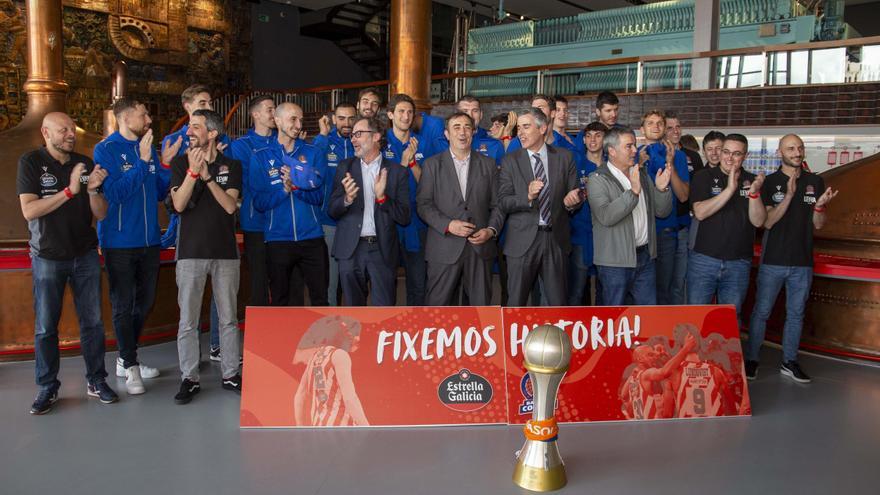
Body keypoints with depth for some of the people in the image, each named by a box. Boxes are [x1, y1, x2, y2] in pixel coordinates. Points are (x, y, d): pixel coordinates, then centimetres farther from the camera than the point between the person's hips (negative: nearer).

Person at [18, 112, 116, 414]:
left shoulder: (84, 163, 6)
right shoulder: (31, 162, -4)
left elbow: (101, 214, 4)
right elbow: (29, 210, -15)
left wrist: (92, 189, -15)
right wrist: (69, 190, -21)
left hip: (85, 255, 3)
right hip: (48, 257, -3)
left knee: (93, 322, 5)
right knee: (45, 327, 3)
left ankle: (96, 381, 16)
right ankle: (48, 388, 15)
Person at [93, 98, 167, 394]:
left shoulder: (148, 149, 9)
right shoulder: (106, 149, -7)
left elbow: (160, 193, 9)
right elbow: (113, 192, -18)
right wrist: (142, 162, -19)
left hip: (149, 240, 6)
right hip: (119, 241, -6)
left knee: (144, 302, 13)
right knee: (123, 306, 1)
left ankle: (125, 359, 29)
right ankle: (131, 368, 11)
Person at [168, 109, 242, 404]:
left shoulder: (231, 165, 5)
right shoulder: (181, 162, 5)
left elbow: (230, 205, -7)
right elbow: (178, 204, -8)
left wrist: (208, 177, -17)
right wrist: (193, 172, -19)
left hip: (225, 251, 1)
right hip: (191, 252, 0)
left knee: (228, 318, 8)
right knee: (188, 321, 2)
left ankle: (230, 374, 19)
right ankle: (189, 378, 13)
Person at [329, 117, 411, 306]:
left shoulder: (396, 171, 1)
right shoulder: (345, 167, 7)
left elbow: (404, 217, -3)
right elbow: (332, 211, 4)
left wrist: (382, 197, -18)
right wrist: (347, 199, -16)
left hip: (383, 250, -2)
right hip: (351, 249, 2)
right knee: (353, 306, 12)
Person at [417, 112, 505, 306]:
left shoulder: (488, 164, 11)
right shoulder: (432, 164, 5)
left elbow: (496, 204, 10)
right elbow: (424, 204, -1)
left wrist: (491, 230, -6)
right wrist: (448, 225, -14)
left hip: (481, 247, 2)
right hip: (444, 249, -2)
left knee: (481, 304, 7)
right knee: (438, 305, 2)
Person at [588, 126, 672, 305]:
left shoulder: (642, 175, 12)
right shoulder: (598, 179, -9)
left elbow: (662, 211, 13)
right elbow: (606, 216, -24)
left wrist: (661, 188, -5)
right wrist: (633, 191, -28)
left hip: (645, 257, 6)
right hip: (615, 262, -6)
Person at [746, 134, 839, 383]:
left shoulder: (815, 182, 6)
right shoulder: (770, 182, -3)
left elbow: (818, 225, 6)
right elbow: (767, 222, -12)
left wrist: (820, 205, -15)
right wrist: (789, 195, -22)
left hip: (802, 262, 3)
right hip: (773, 260, -3)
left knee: (796, 314, 11)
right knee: (761, 312, 2)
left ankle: (789, 361, 23)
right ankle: (751, 360, 12)